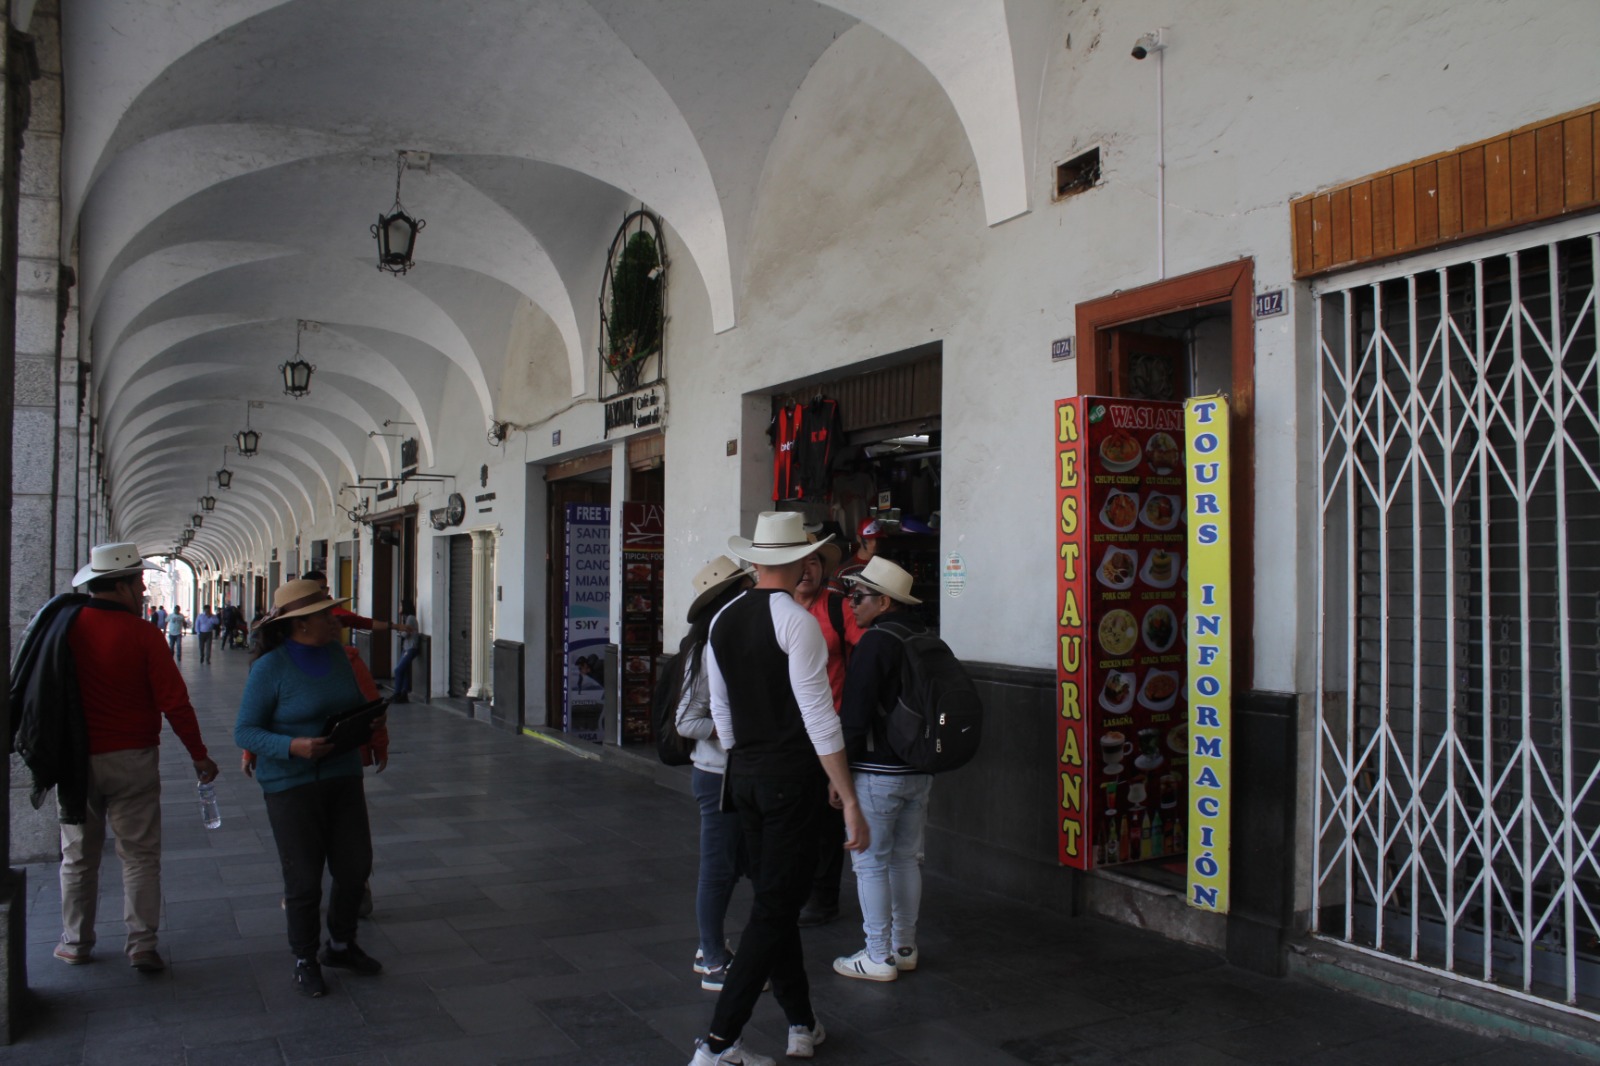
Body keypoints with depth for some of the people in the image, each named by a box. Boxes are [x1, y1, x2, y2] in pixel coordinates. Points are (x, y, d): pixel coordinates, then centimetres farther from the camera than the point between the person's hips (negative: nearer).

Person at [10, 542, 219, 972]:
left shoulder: (60, 625, -3)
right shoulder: (142, 634, -12)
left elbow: (27, 690, 7)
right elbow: (174, 702, -13)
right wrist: (199, 756, -2)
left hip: (75, 760, 3)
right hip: (132, 760, -3)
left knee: (78, 856, 16)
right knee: (140, 855, 5)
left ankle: (76, 943, 25)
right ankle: (142, 945, 6)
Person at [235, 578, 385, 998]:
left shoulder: (336, 654, 5)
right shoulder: (270, 668, -13)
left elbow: (357, 702, 19)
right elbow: (245, 731, -12)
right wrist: (292, 747, -27)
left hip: (343, 777, 6)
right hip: (292, 783, -6)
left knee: (356, 866, 9)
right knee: (304, 877, 2)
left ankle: (341, 945, 31)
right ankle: (304, 960, 22)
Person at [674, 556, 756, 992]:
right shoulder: (708, 649, -18)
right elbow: (688, 722, -19)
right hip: (719, 775, -9)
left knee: (732, 865, 18)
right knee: (719, 869, 3)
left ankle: (710, 949, 33)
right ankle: (715, 966, 16)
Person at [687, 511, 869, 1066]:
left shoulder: (722, 621, 6)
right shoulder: (797, 622, -15)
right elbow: (818, 715, -18)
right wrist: (849, 800, -16)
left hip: (744, 773, 7)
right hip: (792, 776, -7)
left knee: (773, 895, 17)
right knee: (775, 907, -1)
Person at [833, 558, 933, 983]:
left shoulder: (876, 641, -16)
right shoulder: (924, 637, 10)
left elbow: (856, 714, -18)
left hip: (878, 770, -8)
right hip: (920, 768, 9)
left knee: (870, 862, 1)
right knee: (907, 857, 15)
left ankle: (879, 957, 7)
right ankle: (904, 947, 24)